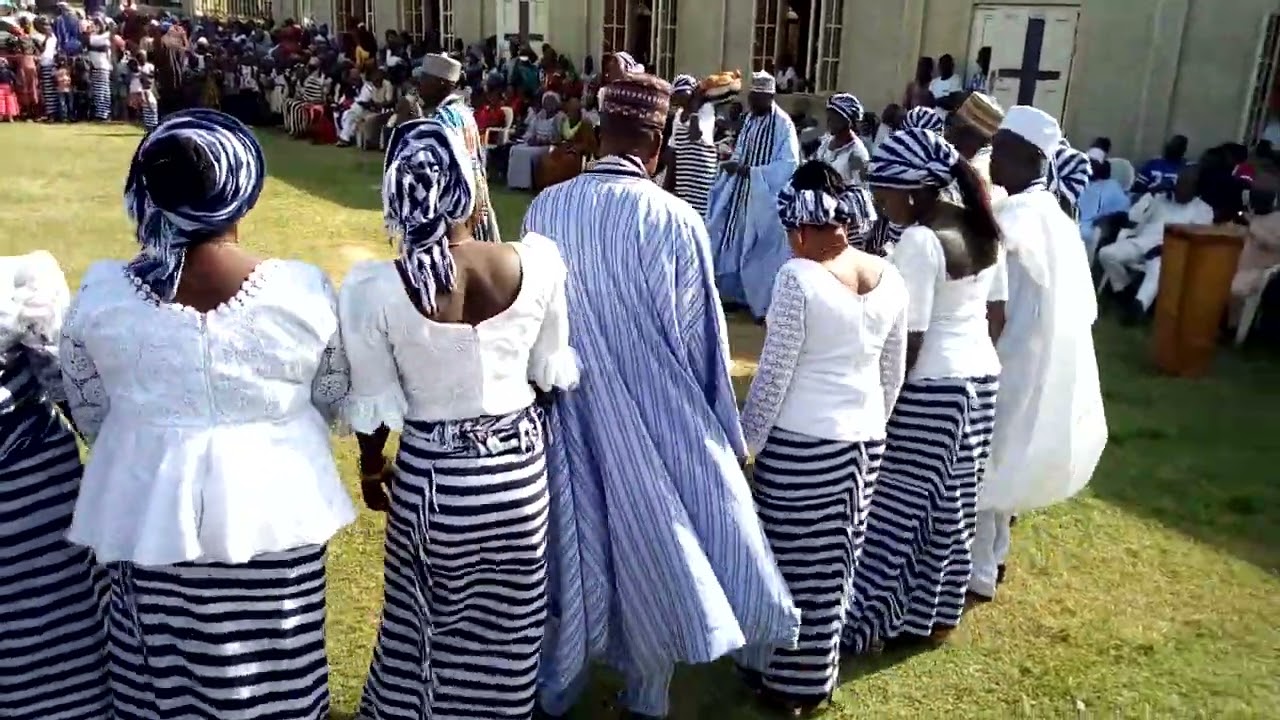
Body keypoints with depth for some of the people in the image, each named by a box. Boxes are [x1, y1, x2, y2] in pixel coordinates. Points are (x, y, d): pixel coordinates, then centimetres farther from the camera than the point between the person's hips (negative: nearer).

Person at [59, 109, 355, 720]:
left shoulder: (101, 293, -12)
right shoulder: (302, 289, -17)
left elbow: (89, 412, 4)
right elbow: (332, 399, -1)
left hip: (149, 509, 2)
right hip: (272, 504, -1)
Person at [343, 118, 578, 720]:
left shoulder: (372, 287, -18)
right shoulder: (537, 261, -15)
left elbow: (376, 404, -7)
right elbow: (553, 370, -1)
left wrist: (370, 468, 12)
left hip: (431, 474, -1)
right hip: (520, 463, 2)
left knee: (432, 618, 23)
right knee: (507, 624, 21)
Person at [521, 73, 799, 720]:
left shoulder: (544, 210, -7)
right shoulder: (673, 219, -17)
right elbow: (696, 337, -10)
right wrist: (718, 430, 5)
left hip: (570, 415, 3)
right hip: (654, 416, -3)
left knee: (576, 544, 18)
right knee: (651, 547, 15)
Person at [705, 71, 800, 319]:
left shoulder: (783, 124, -16)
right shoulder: (750, 120, 9)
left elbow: (790, 164, -21)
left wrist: (751, 171, -24)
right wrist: (733, 163, -5)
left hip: (767, 197, -8)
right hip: (743, 193, 8)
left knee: (765, 249, -1)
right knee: (737, 243, 14)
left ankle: (768, 303, 10)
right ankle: (738, 293, 28)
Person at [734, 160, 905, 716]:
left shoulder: (798, 276, -16)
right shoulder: (888, 277, 2)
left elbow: (774, 373, -15)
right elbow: (893, 374, 10)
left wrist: (745, 441, -5)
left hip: (801, 443, -6)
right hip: (864, 439, 6)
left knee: (795, 561, 8)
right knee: (835, 562, 18)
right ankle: (818, 674, 33)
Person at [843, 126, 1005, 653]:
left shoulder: (920, 241, -21)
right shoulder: (983, 229, 5)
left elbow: (908, 340, -21)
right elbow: (997, 310, 12)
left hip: (930, 386, -9)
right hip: (981, 375, 9)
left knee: (903, 504, 3)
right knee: (952, 501, 17)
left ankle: (879, 619, 14)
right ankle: (939, 614, 31)